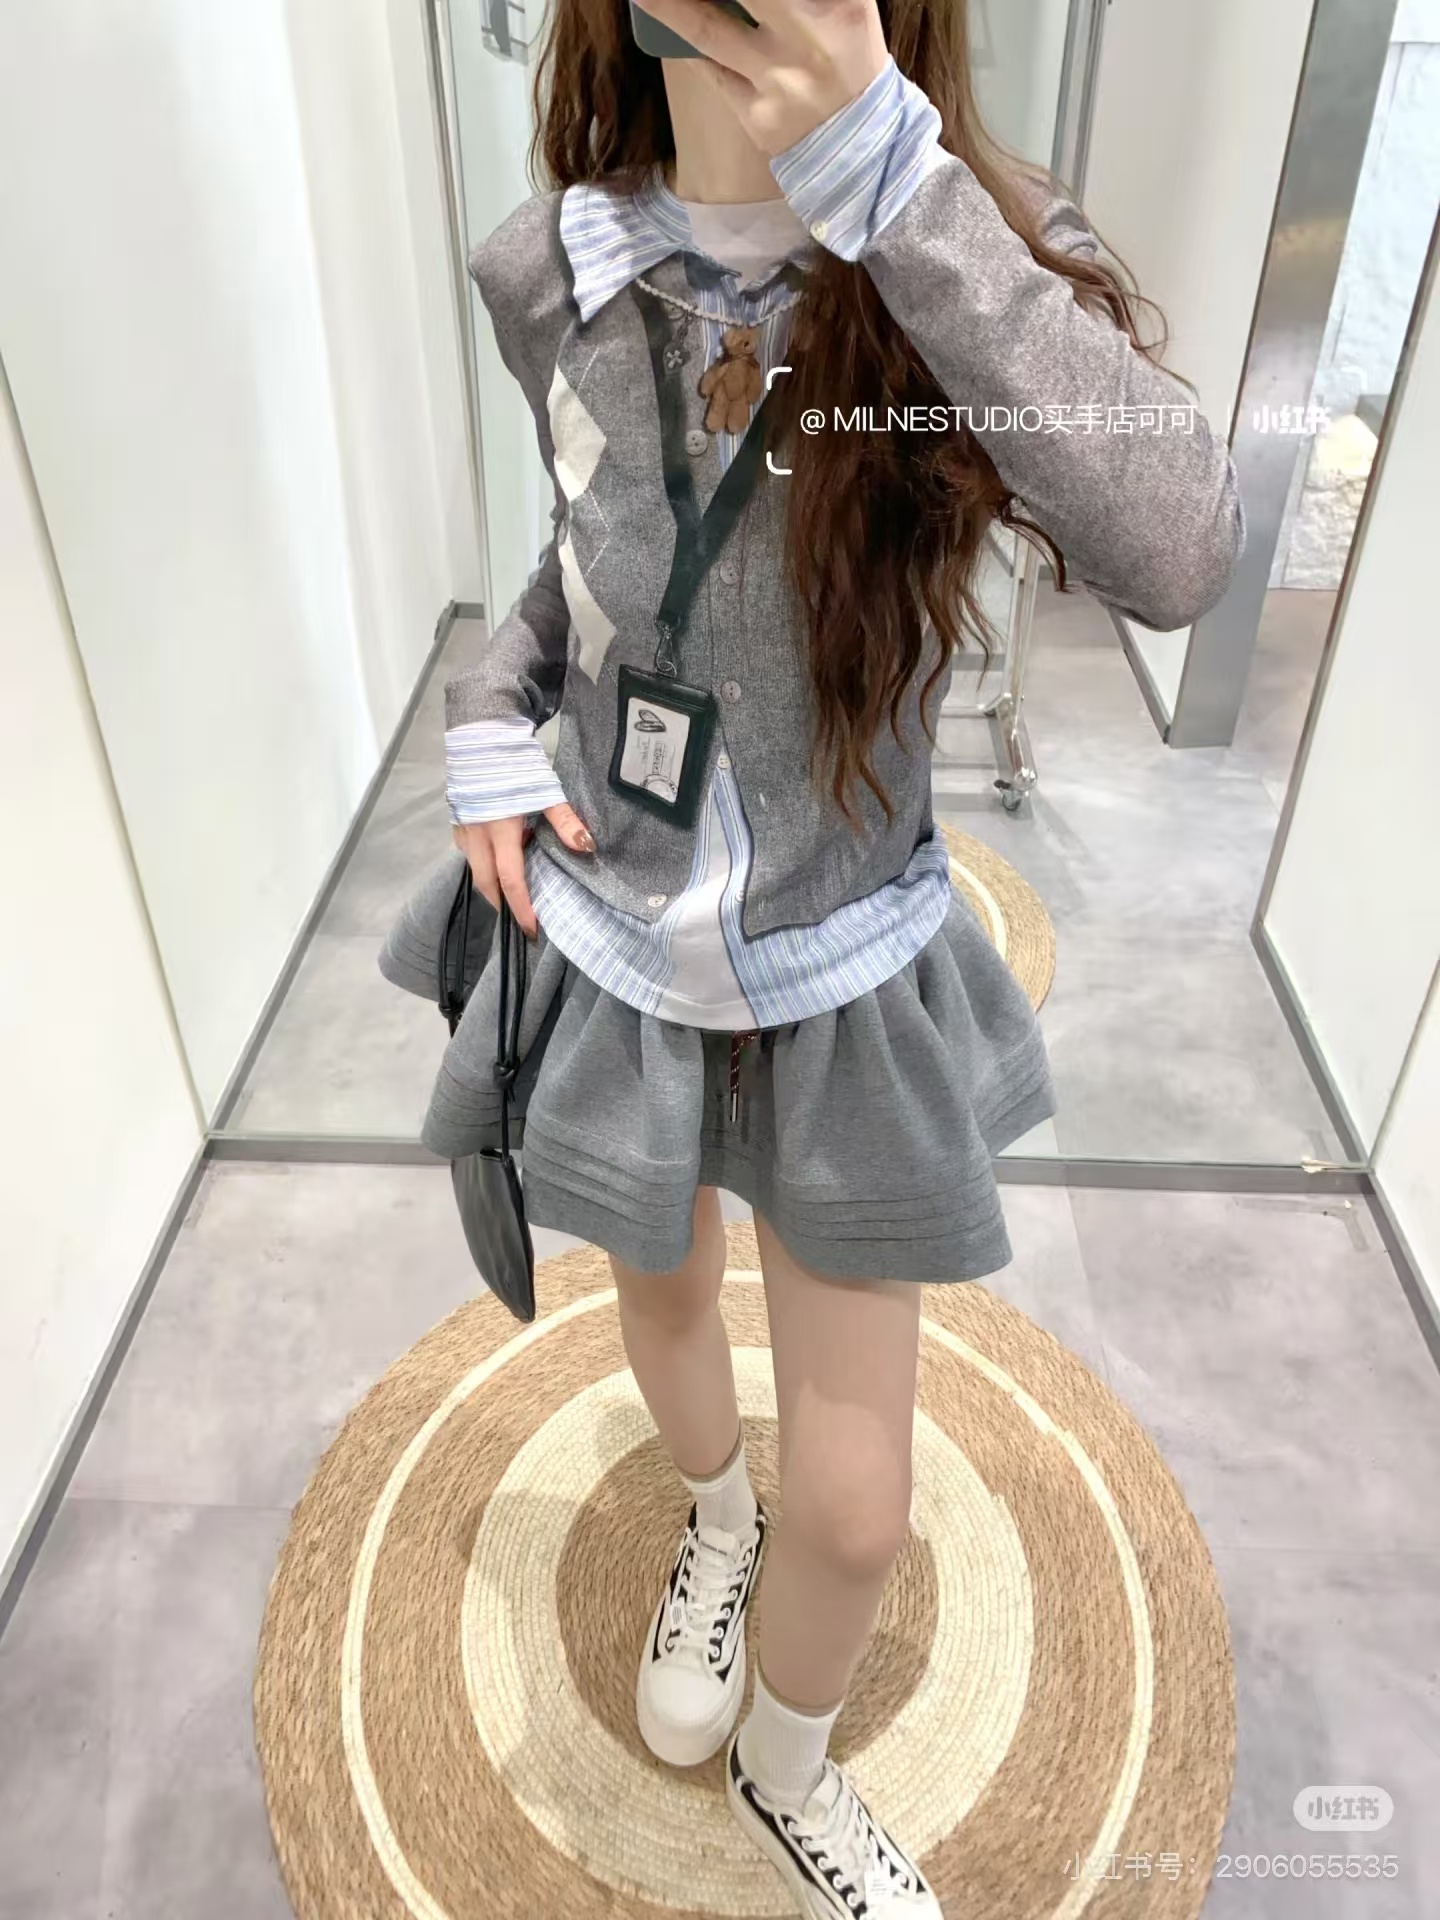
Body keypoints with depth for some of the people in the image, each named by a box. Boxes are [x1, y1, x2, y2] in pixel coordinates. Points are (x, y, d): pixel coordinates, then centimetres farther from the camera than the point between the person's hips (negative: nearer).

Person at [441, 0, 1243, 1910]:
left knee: (858, 1512, 9)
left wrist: (887, 178, -37)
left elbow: (1174, 552, -34)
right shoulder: (546, 273, -8)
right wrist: (488, 710, -5)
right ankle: (712, 1516, 66)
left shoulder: (974, 237, -15)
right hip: (616, 955, 2)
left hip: (847, 982, -1)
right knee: (665, 1307, 28)